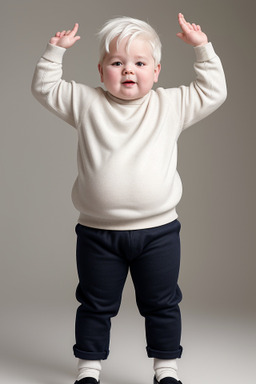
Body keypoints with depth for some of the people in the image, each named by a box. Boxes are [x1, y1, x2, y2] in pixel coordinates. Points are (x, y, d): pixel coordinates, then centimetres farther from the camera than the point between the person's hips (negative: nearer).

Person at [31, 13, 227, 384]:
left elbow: (213, 91, 8)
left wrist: (202, 47, 3)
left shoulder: (172, 104, 3)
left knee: (162, 304, 13)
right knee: (96, 305, 13)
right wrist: (56, 50, 1)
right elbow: (45, 88, 10)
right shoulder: (86, 102, 3)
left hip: (158, 231, 0)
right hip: (98, 232, 0)